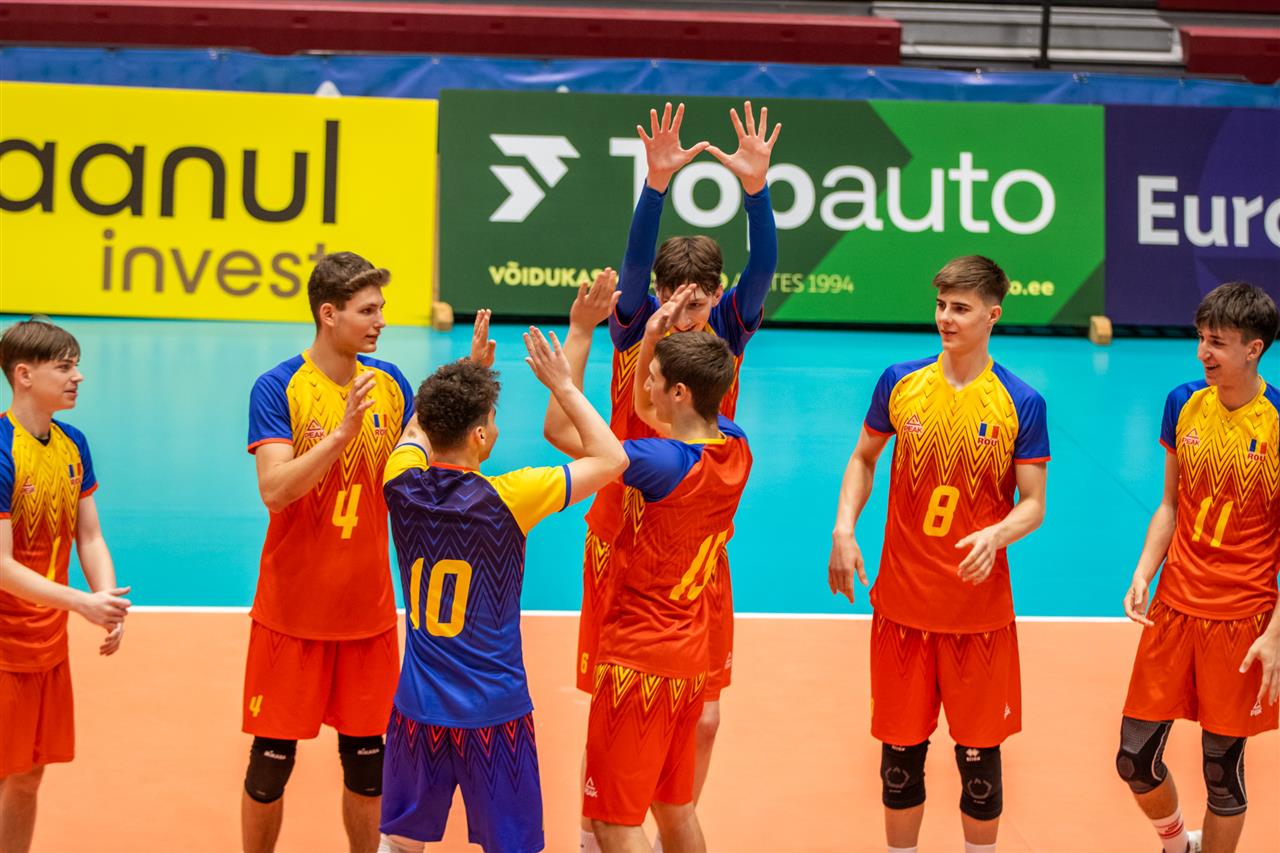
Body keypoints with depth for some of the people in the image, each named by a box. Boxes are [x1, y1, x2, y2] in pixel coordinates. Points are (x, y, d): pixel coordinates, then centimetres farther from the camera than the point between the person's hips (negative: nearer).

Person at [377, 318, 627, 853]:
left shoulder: (403, 486, -7)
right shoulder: (505, 499, -19)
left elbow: (416, 431, 19)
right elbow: (612, 459, -8)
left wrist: (467, 372, 18)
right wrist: (562, 385, -2)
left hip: (418, 709, 4)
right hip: (494, 714, -4)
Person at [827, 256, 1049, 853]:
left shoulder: (1021, 404, -6)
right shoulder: (900, 383, 0)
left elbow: (1033, 505, -5)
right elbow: (863, 458, 14)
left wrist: (996, 535, -25)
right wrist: (844, 528, 0)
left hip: (980, 610, -2)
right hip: (902, 602, 2)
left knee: (979, 753, 6)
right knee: (901, 748, 10)